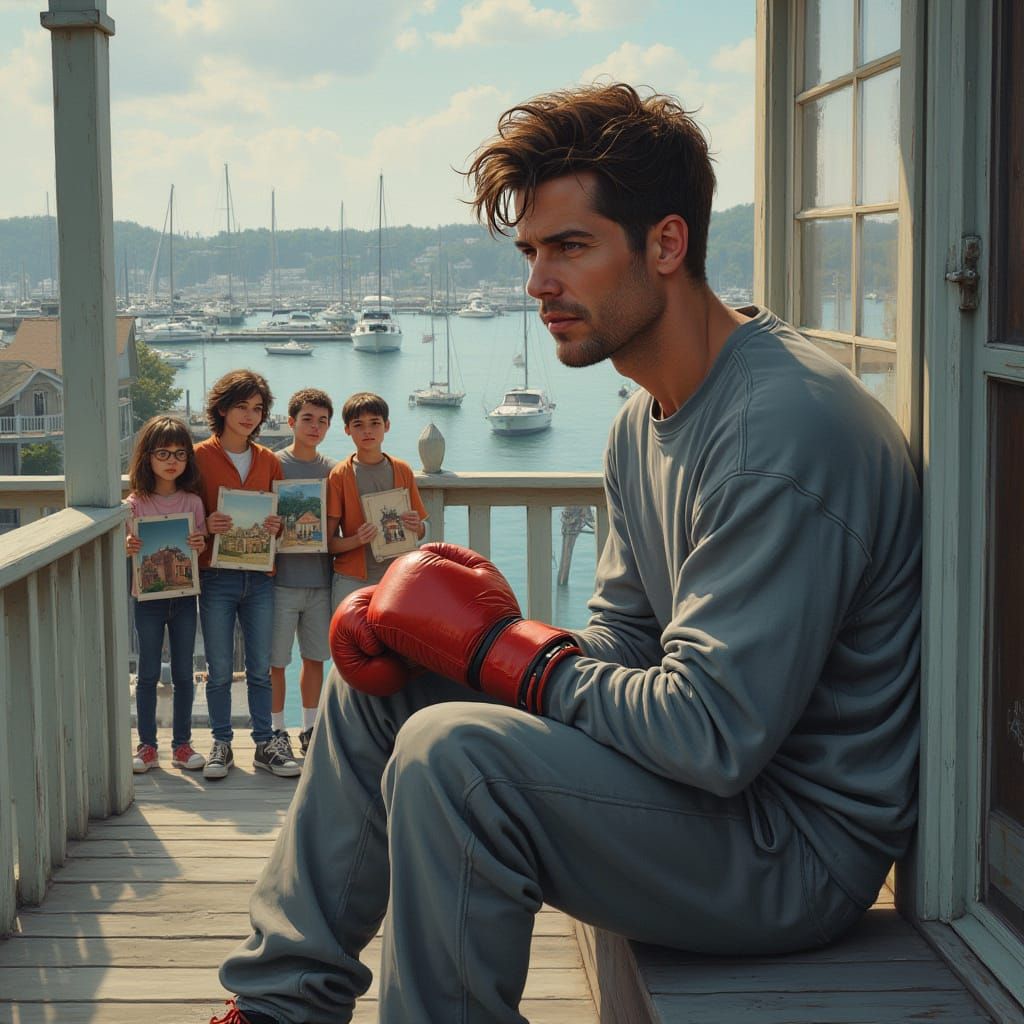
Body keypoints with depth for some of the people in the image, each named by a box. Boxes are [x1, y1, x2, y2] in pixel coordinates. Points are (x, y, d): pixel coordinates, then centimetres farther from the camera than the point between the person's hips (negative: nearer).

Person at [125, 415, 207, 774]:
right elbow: (124, 547, -1)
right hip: (147, 597, -1)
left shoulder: (193, 502, 1)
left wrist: (202, 544, -17)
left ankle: (182, 744, 17)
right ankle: (147, 746, 13)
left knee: (183, 673, 8)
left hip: (184, 596, 2)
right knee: (148, 674, 5)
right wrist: (127, 548, -23)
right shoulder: (135, 503, -4)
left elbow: (202, 547, 6)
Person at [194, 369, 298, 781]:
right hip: (216, 576, -3)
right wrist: (206, 526, -20)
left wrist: (276, 526, -7)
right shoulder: (200, 457, -2)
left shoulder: (269, 461, 10)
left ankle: (265, 743, 15)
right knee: (219, 670, 3)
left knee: (260, 668, 7)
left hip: (259, 577, 3)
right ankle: (221, 744, 14)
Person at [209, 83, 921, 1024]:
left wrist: (493, 643, -16)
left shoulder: (784, 426, -25)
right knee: (379, 677, 8)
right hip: (718, 764, 10)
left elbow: (714, 735, -29)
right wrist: (418, 634, -6)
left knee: (453, 752, -28)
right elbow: (620, 653, 10)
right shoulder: (647, 420, 8)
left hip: (801, 849, -10)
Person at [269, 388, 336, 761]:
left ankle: (310, 729, 24)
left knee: (315, 657, 11)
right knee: (276, 660, 2)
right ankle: (276, 731, 14)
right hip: (282, 577, -4)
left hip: (320, 578, 4)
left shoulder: (333, 471, 8)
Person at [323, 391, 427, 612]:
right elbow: (329, 542, -4)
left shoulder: (402, 470, 7)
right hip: (352, 581, -2)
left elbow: (420, 533, 15)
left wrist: (416, 526, -8)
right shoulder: (339, 475, -1)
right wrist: (357, 540, -23)